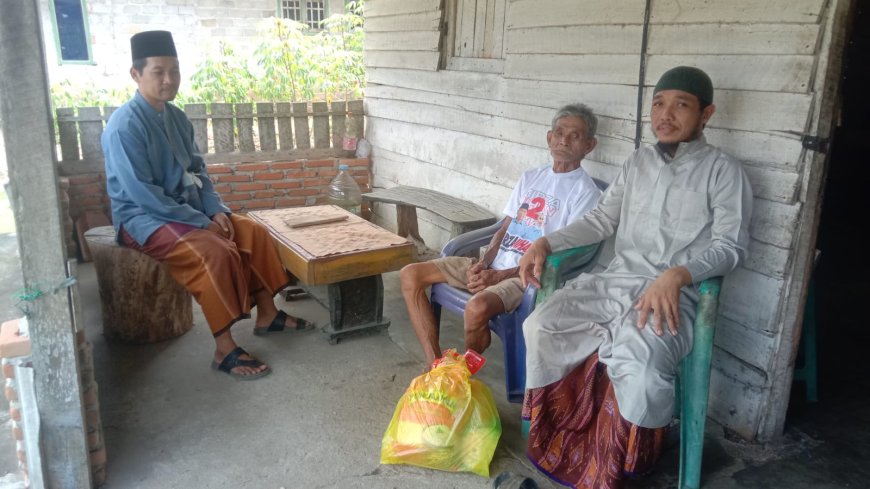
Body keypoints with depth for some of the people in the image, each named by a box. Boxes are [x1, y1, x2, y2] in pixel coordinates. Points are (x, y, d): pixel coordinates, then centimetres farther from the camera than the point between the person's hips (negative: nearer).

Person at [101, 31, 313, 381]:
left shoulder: (176, 117, 6)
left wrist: (216, 210, -4)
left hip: (186, 209, 8)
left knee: (255, 233, -2)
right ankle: (225, 350, -22)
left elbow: (197, 169, 13)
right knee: (216, 252, -31)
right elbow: (142, 194, -24)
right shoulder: (124, 126, -20)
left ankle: (267, 315, 10)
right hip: (143, 218, -8)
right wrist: (202, 222, -22)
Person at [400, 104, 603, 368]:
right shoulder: (530, 177, 15)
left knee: (477, 307, -37)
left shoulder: (585, 191, -6)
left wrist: (499, 276, -17)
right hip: (493, 265, 7)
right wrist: (482, 264, -6)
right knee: (410, 275, -5)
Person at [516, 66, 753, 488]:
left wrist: (677, 275, -27)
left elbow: (730, 246, -9)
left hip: (673, 294, -5)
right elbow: (601, 220, 17)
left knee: (639, 368, -33)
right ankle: (555, 438, 2)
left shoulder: (723, 172, 0)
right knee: (539, 328, -16)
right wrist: (546, 243, 3)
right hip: (614, 281, 5)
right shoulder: (639, 161, 16)